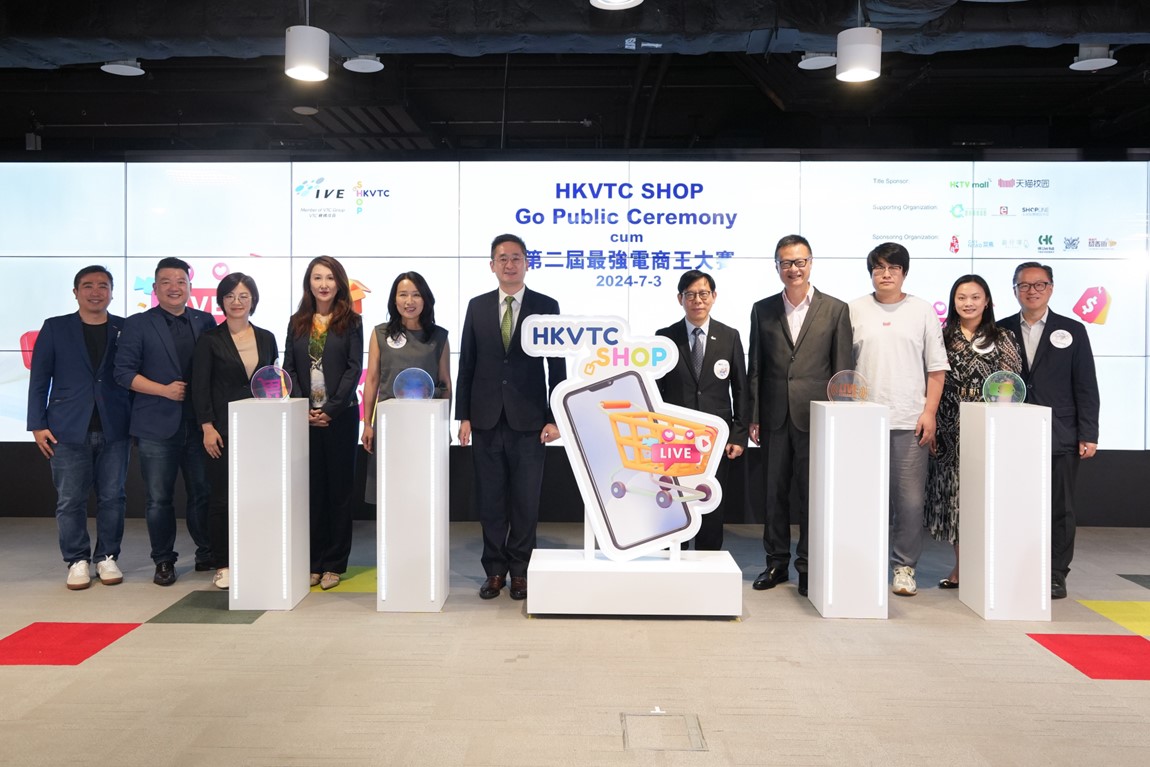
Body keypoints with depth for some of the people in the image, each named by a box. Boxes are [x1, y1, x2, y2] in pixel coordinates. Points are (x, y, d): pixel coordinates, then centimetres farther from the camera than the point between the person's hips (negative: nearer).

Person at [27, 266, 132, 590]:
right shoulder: (55, 328, 6)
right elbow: (39, 379, 5)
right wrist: (38, 424, -1)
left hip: (114, 429, 1)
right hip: (69, 429, 0)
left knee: (112, 497, 5)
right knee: (70, 500, 2)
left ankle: (107, 557, 17)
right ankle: (77, 561, 14)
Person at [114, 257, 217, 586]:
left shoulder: (205, 322, 10)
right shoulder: (138, 324, 3)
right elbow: (123, 372, -3)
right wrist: (165, 390, -12)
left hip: (199, 422, 2)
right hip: (157, 424, -2)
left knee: (203, 493, 8)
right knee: (158, 498, 4)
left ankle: (207, 554, 22)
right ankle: (164, 560, 17)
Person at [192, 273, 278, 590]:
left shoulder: (266, 338, 10)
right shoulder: (210, 340, 0)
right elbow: (200, 388, -2)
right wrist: (207, 427, -10)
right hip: (224, 430, -3)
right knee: (222, 497, 1)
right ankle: (223, 565, 11)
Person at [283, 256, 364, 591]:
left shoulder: (351, 322, 3)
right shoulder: (297, 323, 11)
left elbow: (354, 368, -4)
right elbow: (289, 368, 6)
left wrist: (331, 409, -12)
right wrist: (304, 409, -7)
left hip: (340, 415, -2)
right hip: (304, 417, 2)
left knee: (339, 487, 3)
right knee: (310, 488, 4)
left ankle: (334, 564, 10)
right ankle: (313, 562, 12)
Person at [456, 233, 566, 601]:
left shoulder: (546, 306, 2)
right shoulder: (477, 306, 8)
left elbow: (557, 366, 1)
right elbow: (466, 364, 7)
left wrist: (554, 417, -5)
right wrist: (463, 416, 2)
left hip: (529, 420, -2)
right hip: (486, 419, 2)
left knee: (525, 500, 5)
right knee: (490, 499, 7)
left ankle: (519, 570, 18)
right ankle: (495, 570, 19)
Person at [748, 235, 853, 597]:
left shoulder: (835, 309, 2)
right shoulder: (762, 310, 8)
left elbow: (843, 369, 1)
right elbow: (755, 368, 8)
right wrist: (754, 417, 3)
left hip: (815, 415, -2)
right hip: (775, 415, 2)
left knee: (813, 492, 3)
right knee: (774, 491, 9)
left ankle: (808, 565, 16)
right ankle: (776, 563, 21)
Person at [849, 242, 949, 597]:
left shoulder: (923, 311, 9)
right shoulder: (855, 310, 9)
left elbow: (937, 367, 7)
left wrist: (929, 412, -2)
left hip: (910, 421, 0)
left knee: (910, 498, -1)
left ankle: (904, 567, 11)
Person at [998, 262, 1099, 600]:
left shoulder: (1072, 331, 8)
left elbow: (1086, 387, 4)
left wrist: (1088, 435, -2)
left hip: (1059, 438, 0)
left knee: (1059, 509, 4)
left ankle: (1055, 576, 15)